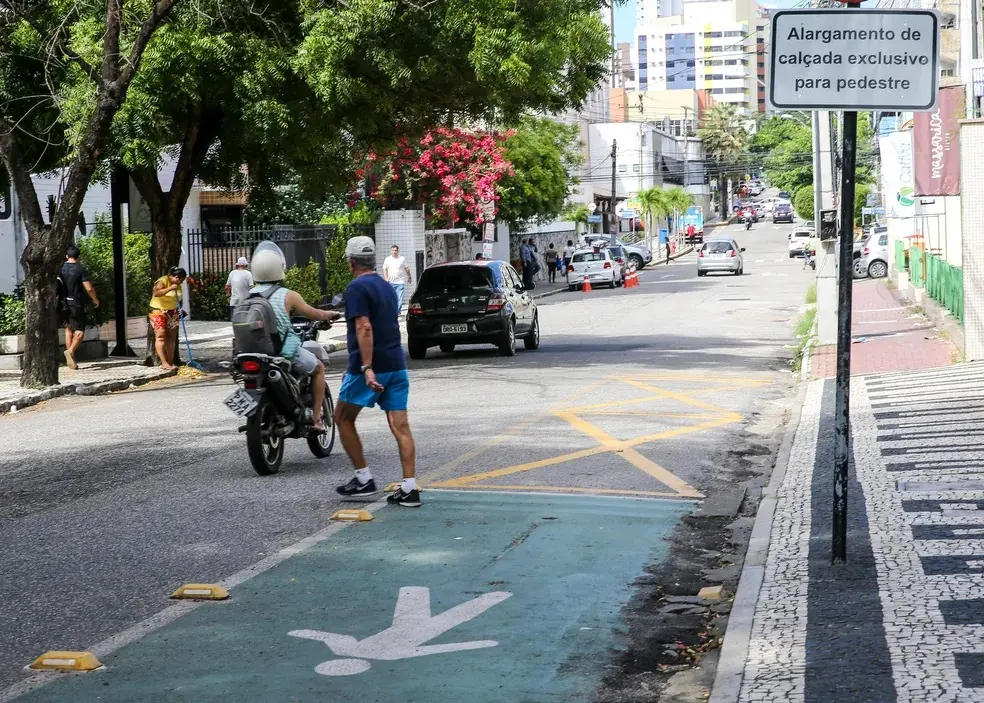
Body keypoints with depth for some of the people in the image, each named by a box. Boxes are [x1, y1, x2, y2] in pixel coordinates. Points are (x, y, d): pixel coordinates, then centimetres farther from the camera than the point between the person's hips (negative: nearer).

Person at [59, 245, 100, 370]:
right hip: (76, 303, -4)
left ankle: (71, 361, 10)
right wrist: (95, 300, 6)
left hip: (63, 303, 4)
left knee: (68, 329, 12)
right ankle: (71, 351, -23)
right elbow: (89, 288, -11)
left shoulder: (60, 268, 4)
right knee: (79, 331, 2)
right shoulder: (80, 269, -8)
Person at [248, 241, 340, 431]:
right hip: (286, 353, -5)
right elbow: (314, 314, 1)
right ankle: (316, 418, 16)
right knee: (318, 368, 21)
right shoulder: (287, 296, -11)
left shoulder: (248, 295, 2)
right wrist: (331, 314, 23)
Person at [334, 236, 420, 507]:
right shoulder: (387, 287, 17)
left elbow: (364, 328, -21)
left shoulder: (357, 288, -9)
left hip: (370, 367, -7)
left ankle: (364, 480, 8)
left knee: (343, 419, 11)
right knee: (400, 426, 3)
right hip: (397, 365, 7)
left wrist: (366, 368, -27)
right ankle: (409, 489, -2)